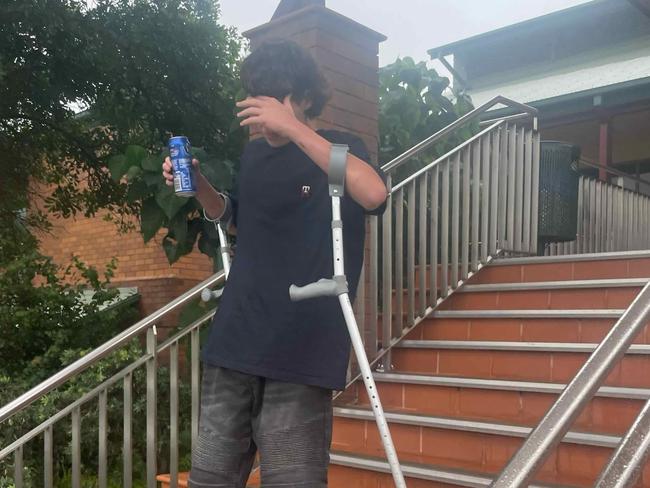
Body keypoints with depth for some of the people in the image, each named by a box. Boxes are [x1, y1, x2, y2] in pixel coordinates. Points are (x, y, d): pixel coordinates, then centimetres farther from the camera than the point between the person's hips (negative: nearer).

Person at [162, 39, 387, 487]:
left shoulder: (339, 147, -1)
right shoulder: (253, 154, 15)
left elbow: (374, 194, -23)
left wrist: (293, 127, -25)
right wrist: (199, 186, 11)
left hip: (301, 350, -5)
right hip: (235, 344, 6)